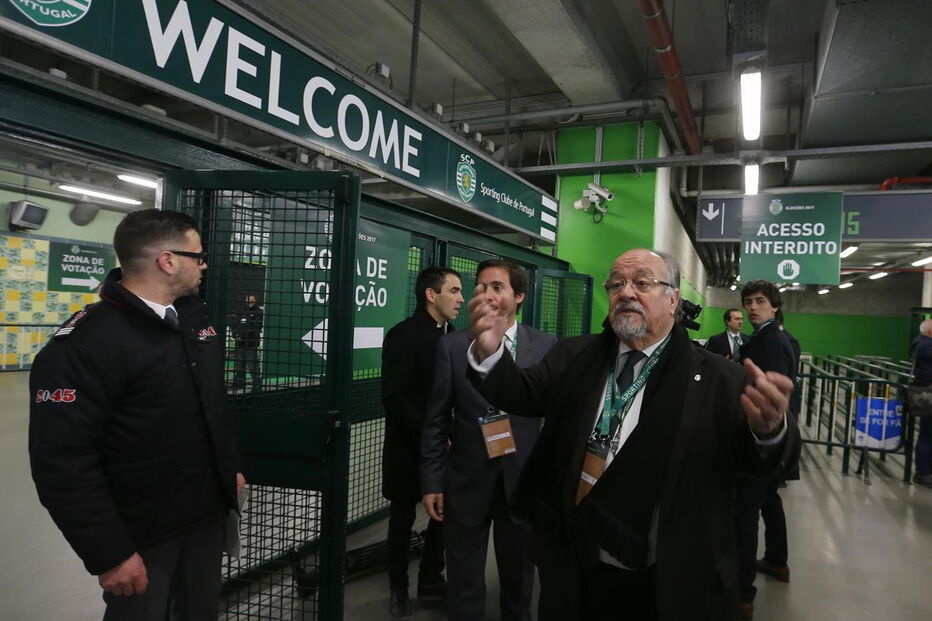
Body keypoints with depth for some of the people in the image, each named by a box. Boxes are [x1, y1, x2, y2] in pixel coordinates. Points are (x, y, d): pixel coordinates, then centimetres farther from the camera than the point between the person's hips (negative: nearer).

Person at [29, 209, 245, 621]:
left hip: (207, 513, 7)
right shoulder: (86, 343, -22)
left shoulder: (195, 316, 3)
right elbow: (62, 461, -22)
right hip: (141, 533, -7)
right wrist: (108, 553, -19)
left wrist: (231, 466, 16)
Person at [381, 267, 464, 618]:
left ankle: (431, 582, 31)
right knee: (403, 519, 11)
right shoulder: (404, 335, -14)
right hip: (409, 448, -5)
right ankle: (398, 588, 31)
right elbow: (393, 399, -18)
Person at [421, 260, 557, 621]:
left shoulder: (547, 346, -3)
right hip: (467, 479, -1)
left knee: (519, 572, 20)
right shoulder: (452, 346, -4)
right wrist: (432, 482, -3)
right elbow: (436, 420, -2)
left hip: (524, 477, 1)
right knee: (464, 579, 14)